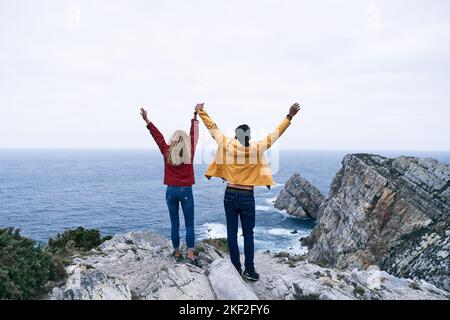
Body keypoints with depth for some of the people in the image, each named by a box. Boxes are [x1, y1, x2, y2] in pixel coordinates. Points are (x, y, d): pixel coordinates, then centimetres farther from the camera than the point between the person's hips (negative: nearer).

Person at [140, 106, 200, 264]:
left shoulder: (167, 152, -2)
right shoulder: (189, 152, -3)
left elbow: (157, 135, 5)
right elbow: (194, 135, 9)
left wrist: (147, 120, 13)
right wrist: (195, 116, 19)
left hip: (171, 191, 2)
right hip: (186, 191, -1)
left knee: (174, 224, 10)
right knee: (189, 225, 3)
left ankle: (177, 253, 17)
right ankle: (190, 254, -3)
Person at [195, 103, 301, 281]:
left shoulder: (227, 145, -6)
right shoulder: (257, 149, -9)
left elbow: (213, 128, 5)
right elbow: (275, 134, -1)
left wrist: (201, 112, 17)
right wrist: (289, 117, 6)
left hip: (230, 195, 2)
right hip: (247, 197, -1)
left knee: (232, 232, 8)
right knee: (248, 234, 7)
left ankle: (236, 268, 15)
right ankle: (249, 271, 11)